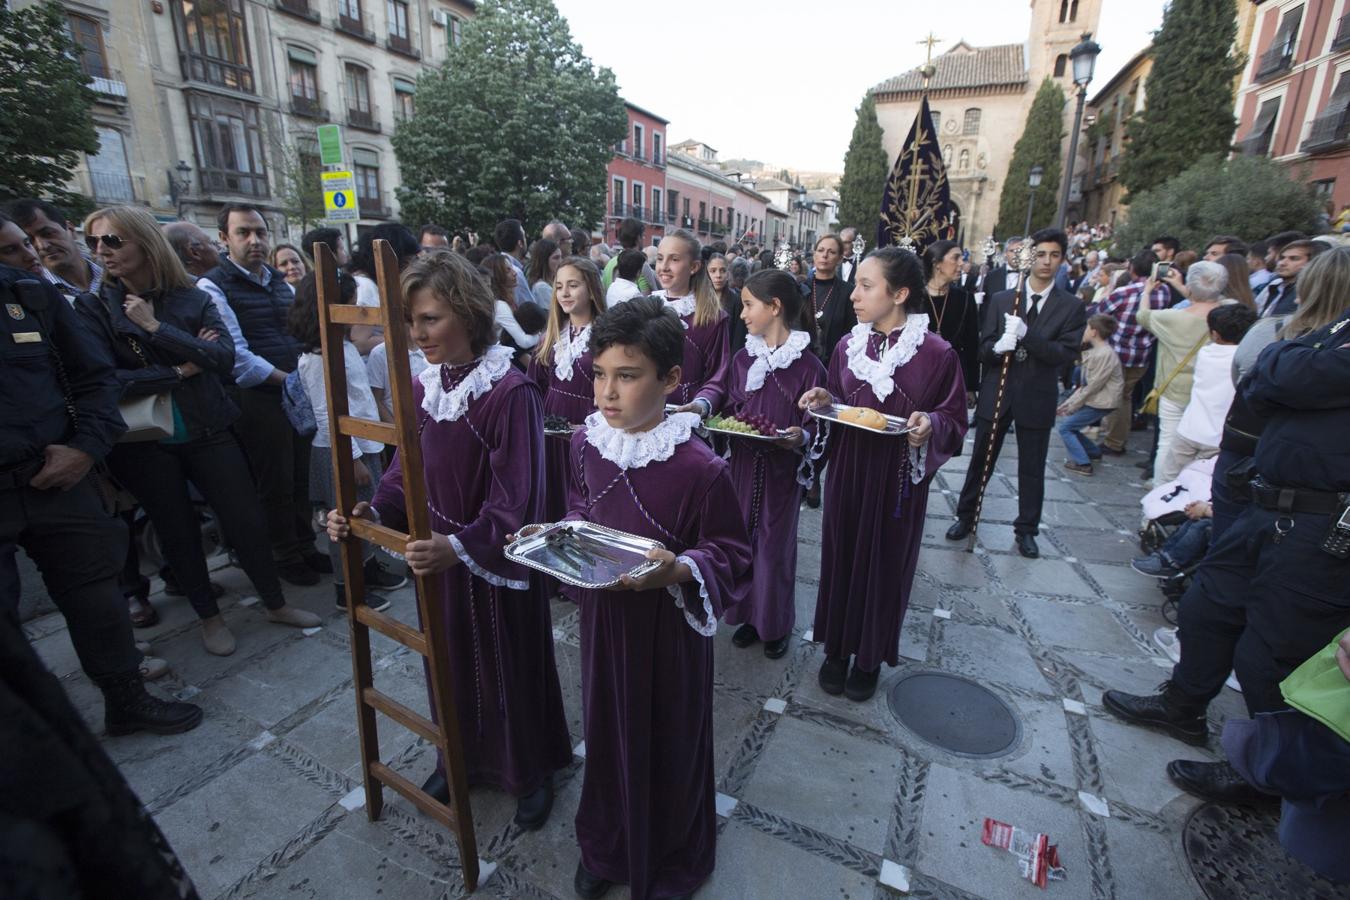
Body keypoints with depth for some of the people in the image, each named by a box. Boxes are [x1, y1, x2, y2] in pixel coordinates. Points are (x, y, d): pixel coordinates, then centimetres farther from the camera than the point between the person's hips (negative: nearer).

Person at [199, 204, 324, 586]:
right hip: (258, 397, -6)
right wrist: (288, 380, -12)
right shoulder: (213, 287, -8)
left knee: (300, 476, 14)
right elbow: (238, 358, -15)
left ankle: (304, 547, 29)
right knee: (276, 483, 5)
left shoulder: (279, 282, 14)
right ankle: (285, 557, 22)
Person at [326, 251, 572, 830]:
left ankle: (529, 773, 39)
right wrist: (370, 512, -9)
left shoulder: (510, 393, -22)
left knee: (508, 667, 13)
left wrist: (459, 547, -35)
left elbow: (515, 503, -24)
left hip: (494, 566, -6)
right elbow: (405, 472, 7)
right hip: (436, 560, 6)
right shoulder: (421, 387, -1)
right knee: (449, 662, 22)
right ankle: (461, 759, 49)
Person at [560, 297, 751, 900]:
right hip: (602, 618, 5)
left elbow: (729, 553, -14)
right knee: (607, 733, 24)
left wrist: (679, 569, -31)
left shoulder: (699, 468, -24)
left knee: (667, 743, 17)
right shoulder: (585, 442, -7)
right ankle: (605, 845, 53)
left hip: (667, 629, -4)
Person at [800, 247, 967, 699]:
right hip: (846, 472, 4)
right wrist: (825, 401, -8)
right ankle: (837, 648, 32)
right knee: (841, 556, 11)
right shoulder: (848, 346, 2)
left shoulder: (936, 353, -11)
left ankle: (870, 657, 32)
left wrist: (930, 424, -23)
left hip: (898, 480, -3)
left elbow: (954, 417, -3)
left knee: (885, 562, 10)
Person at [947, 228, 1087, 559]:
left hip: (1037, 398, 0)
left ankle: (1026, 529, 25)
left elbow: (1067, 353, -11)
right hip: (996, 393, 1)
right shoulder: (1001, 300, 3)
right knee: (981, 460, 10)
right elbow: (983, 349, -1)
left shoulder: (1071, 307, 0)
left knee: (1032, 469, 10)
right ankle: (966, 517, 25)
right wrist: (998, 346, -24)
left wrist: (1025, 334, -24)